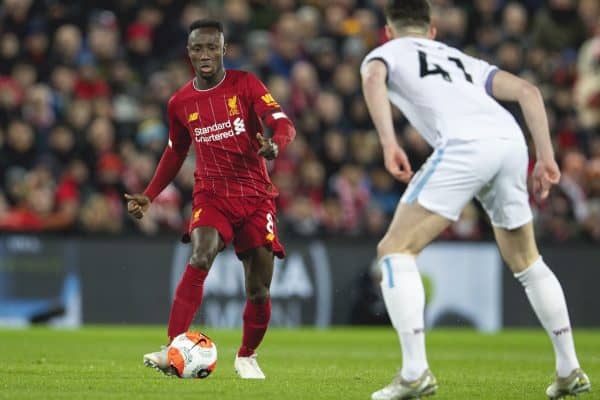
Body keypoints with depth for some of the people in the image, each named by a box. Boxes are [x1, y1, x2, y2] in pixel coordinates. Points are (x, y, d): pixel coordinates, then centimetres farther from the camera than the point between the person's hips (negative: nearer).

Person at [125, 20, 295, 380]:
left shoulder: (245, 84, -3)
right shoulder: (181, 103, 5)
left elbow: (285, 126, -12)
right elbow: (176, 153, 21)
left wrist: (275, 145, -35)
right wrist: (149, 196, 15)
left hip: (255, 195, 0)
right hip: (211, 194, 0)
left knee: (259, 291, 0)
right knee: (200, 259, -28)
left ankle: (247, 356, 26)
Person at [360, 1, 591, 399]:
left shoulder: (385, 53, 23)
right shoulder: (463, 61, 37)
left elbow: (373, 79, -3)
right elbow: (528, 91, 25)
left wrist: (389, 143, -13)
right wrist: (546, 157, 21)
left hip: (465, 144, -6)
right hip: (511, 139, 6)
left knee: (396, 250, 0)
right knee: (526, 260, 24)